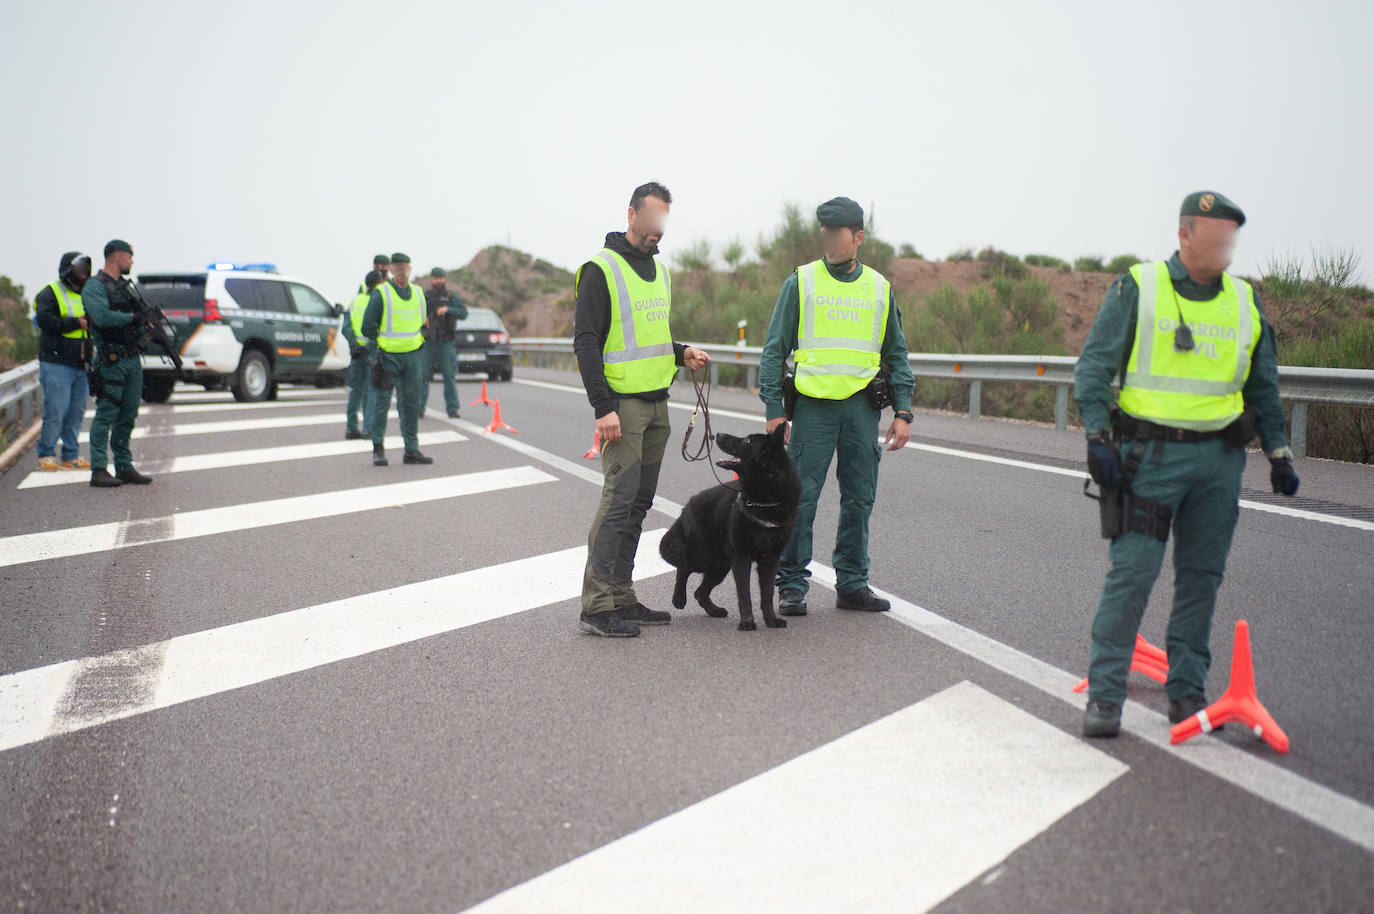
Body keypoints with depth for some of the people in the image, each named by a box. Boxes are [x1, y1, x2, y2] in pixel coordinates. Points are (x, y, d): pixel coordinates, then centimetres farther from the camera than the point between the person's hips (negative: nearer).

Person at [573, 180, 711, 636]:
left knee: (639, 501, 9)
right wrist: (603, 407, -19)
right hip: (621, 404, -8)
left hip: (657, 403, 8)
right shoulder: (601, 269, -8)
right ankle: (596, 607, -7)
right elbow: (586, 342, -13)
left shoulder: (660, 269, 17)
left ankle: (621, 598, 17)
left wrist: (682, 353, 7)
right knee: (619, 498, -12)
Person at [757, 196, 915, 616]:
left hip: (862, 407, 3)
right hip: (814, 404, -3)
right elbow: (774, 349, 2)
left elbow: (897, 354, 15)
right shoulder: (800, 282, 2)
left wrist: (902, 411, 7)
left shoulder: (880, 288, 11)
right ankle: (791, 584, 8)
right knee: (800, 497, -3)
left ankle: (852, 583, 19)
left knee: (859, 499, 8)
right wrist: (774, 409, -5)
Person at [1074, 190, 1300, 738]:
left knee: (1201, 578, 9)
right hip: (1151, 455, -4)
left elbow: (1263, 385, 21)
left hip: (1219, 460, 5)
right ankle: (1104, 694, 1)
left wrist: (1278, 453, 17)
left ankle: (1187, 691, 20)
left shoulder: (1245, 301, 12)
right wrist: (1098, 438, -13)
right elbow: (1094, 368, -4)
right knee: (1131, 574, -7)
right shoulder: (1137, 289, -2)